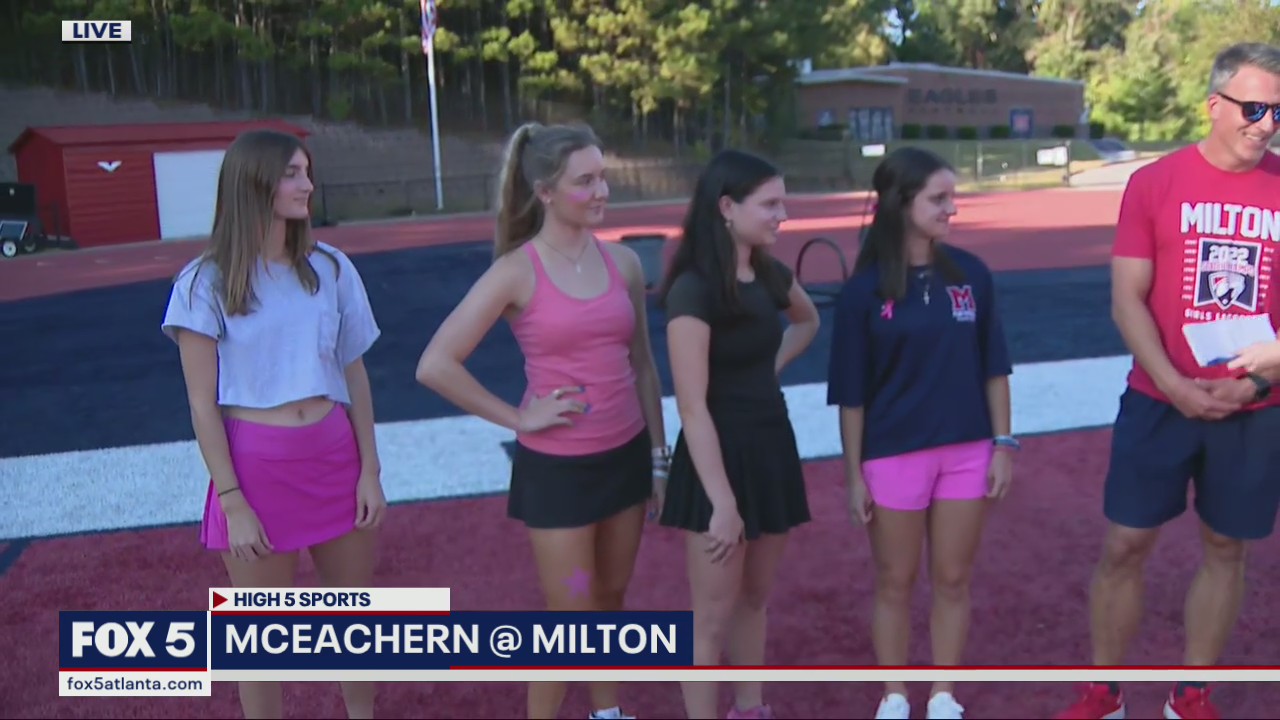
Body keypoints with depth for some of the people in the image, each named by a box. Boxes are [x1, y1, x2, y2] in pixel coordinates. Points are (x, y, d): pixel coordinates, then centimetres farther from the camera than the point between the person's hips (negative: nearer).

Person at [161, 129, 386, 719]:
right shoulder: (206, 282, -7)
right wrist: (232, 501, -11)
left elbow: (354, 376, 5)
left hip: (335, 454, 3)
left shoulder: (330, 268, 2)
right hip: (256, 465, -3)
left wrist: (369, 470, 1)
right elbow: (202, 404, -7)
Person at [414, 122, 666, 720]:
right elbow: (435, 366, -17)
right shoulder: (517, 272, -14)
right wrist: (518, 418, -14)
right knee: (569, 617, 5)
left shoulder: (623, 262, 1)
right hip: (557, 466, -5)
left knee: (611, 599, 19)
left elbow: (641, 365, 10)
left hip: (625, 455, 5)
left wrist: (659, 456, 11)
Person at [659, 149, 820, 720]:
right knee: (712, 616, 4)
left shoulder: (770, 275, 4)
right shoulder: (694, 290, -19)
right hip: (719, 458, -7)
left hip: (772, 448, 8)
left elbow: (808, 322, 27)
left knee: (755, 598, 20)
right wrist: (723, 503, -21)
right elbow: (693, 408, -21)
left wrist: (772, 368, 9)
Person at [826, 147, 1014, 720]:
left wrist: (1003, 443, 2)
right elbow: (852, 393, -6)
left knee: (953, 580, 14)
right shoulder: (865, 289, -9)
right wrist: (853, 472, -5)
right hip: (894, 456, -2)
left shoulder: (971, 274, -1)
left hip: (967, 452, 3)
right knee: (895, 583, 12)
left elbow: (993, 368, 5)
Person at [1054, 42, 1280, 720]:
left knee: (1224, 548, 12)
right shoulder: (1154, 182, -4)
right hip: (1159, 401, -1)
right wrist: (1174, 385, -14)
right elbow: (1127, 299, -6)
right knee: (1124, 545, 3)